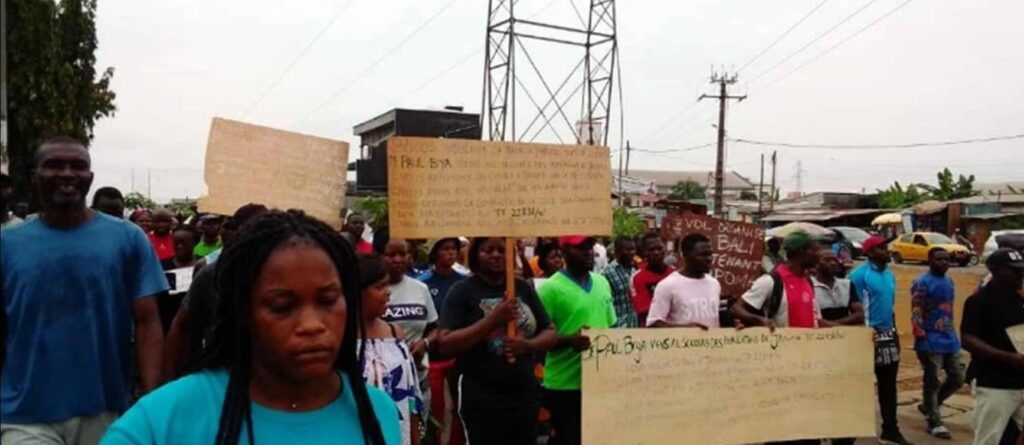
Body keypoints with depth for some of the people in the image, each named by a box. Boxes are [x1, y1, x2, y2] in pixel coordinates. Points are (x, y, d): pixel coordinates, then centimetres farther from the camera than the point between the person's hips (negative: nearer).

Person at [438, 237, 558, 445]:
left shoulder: (523, 288, 9)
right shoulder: (463, 290, -4)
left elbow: (551, 334, 11)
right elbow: (446, 344, -12)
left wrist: (528, 345, -11)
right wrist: (493, 319, -20)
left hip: (525, 394, 5)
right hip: (482, 398, -4)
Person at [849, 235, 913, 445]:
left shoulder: (890, 274, 10)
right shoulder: (859, 275, -15)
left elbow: (891, 304, 19)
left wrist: (893, 330, 17)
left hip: (888, 333, 8)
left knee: (888, 383, 13)